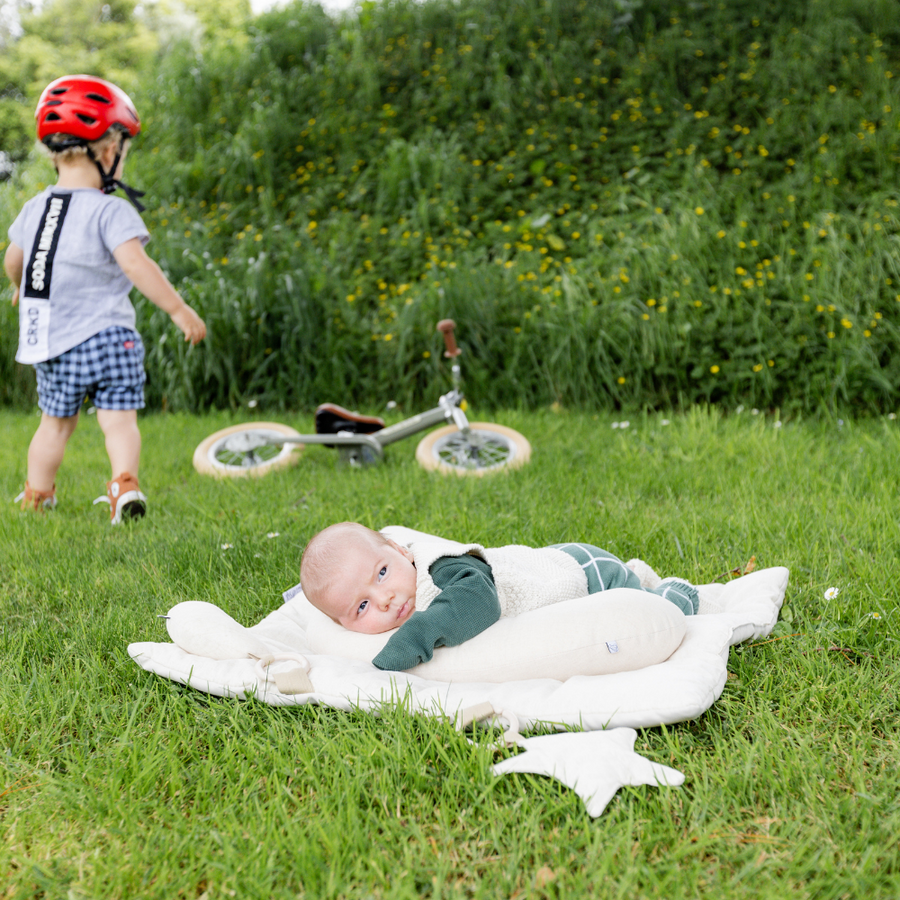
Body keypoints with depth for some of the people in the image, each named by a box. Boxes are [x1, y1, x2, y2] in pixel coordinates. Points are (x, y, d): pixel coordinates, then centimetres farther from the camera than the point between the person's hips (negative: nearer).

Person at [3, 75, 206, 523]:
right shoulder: (110, 211, -13)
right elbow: (134, 263, -25)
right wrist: (178, 308, -21)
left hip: (52, 342, 6)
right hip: (106, 337, -6)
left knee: (56, 421, 20)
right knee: (119, 418, 2)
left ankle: (36, 494, 29)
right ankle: (125, 483, -13)